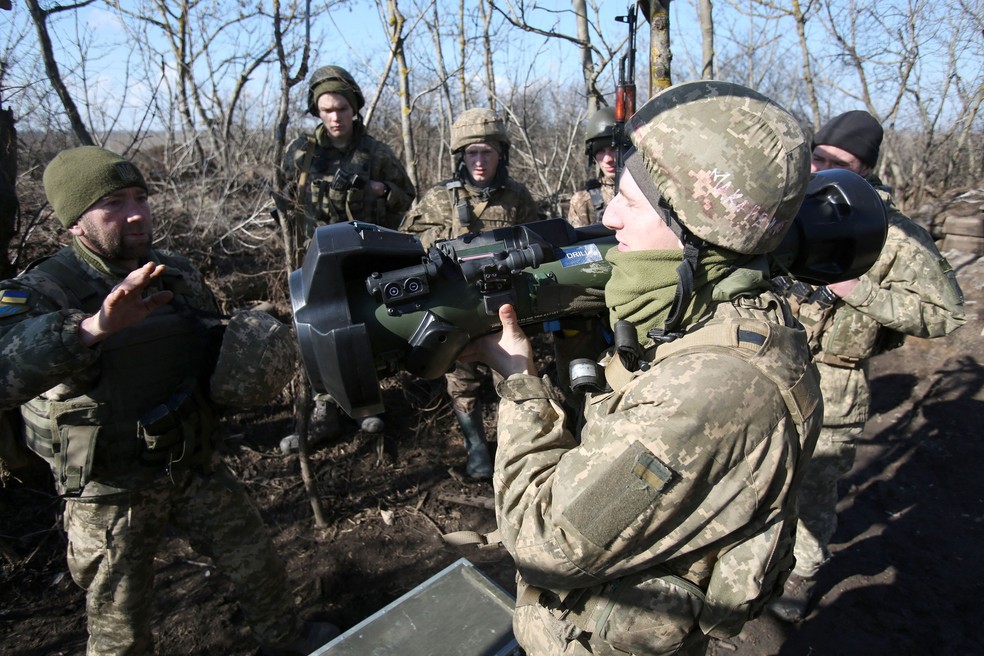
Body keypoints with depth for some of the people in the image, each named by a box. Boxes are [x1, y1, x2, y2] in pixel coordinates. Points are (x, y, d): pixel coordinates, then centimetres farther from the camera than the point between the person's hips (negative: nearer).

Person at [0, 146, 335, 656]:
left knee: (259, 568, 17)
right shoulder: (41, 292, -18)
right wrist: (91, 326, -54)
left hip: (195, 467, 4)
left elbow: (212, 349, 13)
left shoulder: (179, 275, -1)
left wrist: (247, 360, -9)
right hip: (110, 494, -4)